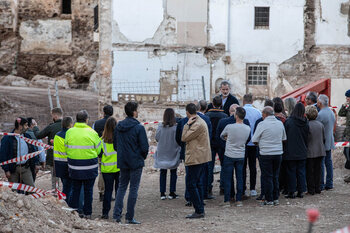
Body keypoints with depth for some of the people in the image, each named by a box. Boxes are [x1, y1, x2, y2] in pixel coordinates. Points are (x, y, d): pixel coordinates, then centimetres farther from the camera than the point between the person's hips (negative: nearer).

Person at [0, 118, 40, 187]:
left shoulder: (27, 137, 10)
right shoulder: (7, 138, -7)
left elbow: (33, 151, 17)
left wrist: (36, 163, 9)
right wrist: (6, 170, -12)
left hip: (26, 168, 4)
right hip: (13, 168, -4)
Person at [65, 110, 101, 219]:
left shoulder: (69, 132, -3)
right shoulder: (92, 132, -8)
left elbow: (66, 149, 3)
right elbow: (98, 150, 0)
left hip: (74, 165, 2)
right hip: (90, 165, -2)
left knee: (75, 189, 13)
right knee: (88, 190, 9)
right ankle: (87, 212, 11)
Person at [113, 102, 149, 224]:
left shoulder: (118, 126, 4)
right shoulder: (139, 127, -14)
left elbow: (115, 144, 10)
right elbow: (145, 146, -14)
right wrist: (143, 157, 5)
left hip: (122, 162, 5)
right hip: (136, 162, -5)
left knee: (121, 187, 15)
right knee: (133, 189, 2)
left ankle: (117, 214, 6)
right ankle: (129, 217, 3)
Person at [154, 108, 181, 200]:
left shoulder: (160, 127, -8)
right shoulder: (175, 127, -15)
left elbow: (157, 138, 0)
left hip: (162, 154, 2)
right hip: (173, 153, -2)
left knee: (163, 173, 9)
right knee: (173, 173, 9)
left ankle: (162, 193, 6)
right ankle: (172, 193, 9)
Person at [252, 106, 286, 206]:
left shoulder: (262, 124, -11)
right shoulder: (280, 123, 5)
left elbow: (254, 140, -8)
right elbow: (284, 138, 15)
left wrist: (259, 144, 11)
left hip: (266, 154, -5)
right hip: (278, 153, 5)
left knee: (267, 177, 2)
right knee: (275, 177, 14)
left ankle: (269, 200, 3)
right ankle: (276, 198, 16)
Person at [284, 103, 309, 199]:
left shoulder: (288, 122, -14)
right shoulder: (306, 123, -3)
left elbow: (285, 137, -7)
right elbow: (307, 137, 7)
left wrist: (285, 149, 4)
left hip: (291, 152, -3)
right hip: (302, 152, 3)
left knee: (291, 171, 3)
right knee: (301, 171, 10)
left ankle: (292, 192, 4)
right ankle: (301, 191, 11)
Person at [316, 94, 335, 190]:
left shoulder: (320, 115, -20)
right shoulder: (331, 112, 9)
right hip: (329, 142, 9)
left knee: (320, 164, -4)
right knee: (328, 162, 13)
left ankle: (320, 185, -2)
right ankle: (329, 183, 17)